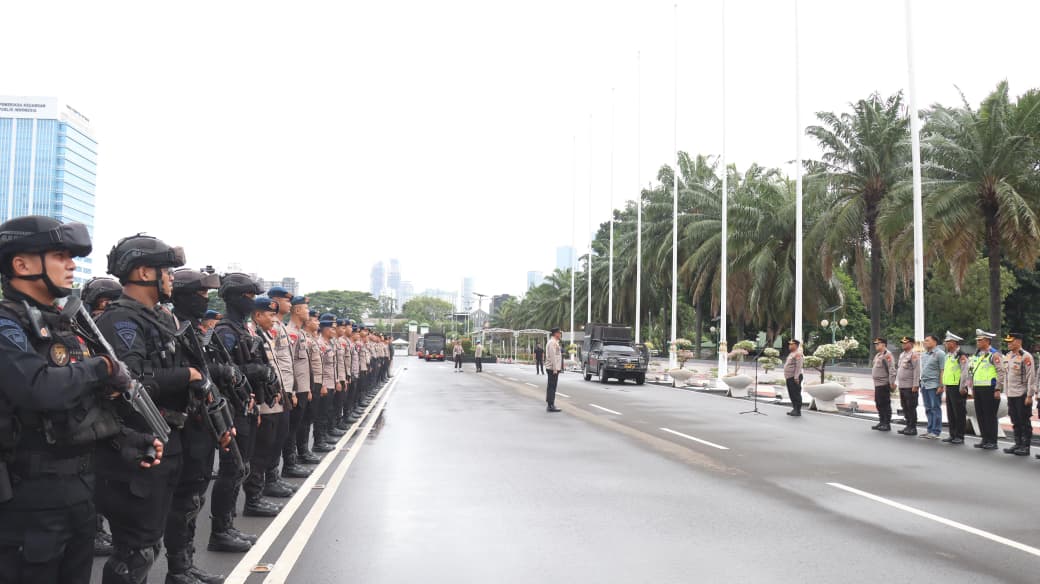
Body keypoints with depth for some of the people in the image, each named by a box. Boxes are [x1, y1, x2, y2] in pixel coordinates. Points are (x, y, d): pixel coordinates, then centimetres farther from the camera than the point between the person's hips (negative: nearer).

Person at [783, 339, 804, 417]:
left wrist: (796, 377, -25)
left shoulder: (797, 354, -13)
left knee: (796, 394, -7)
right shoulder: (791, 354, 18)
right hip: (789, 378, 10)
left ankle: (798, 411, -4)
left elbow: (798, 366, -20)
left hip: (794, 378, -10)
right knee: (792, 394, 13)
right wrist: (787, 377, 22)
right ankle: (795, 409, 19)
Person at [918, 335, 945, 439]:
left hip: (934, 385, -8)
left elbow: (942, 371, -12)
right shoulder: (924, 355, 17)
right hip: (924, 385, 8)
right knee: (928, 409, 11)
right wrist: (921, 384, 17)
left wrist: (941, 386, -17)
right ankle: (930, 430, 17)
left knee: (935, 408, -4)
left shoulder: (939, 354, -7)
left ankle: (936, 432, -1)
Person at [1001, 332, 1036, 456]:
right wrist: (1006, 392, 16)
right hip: (1011, 395, 7)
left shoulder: (1026, 357, -12)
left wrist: (1029, 396, -16)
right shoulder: (1007, 356, 12)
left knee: (1025, 422, 0)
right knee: (1016, 422, 13)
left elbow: (1031, 377, -14)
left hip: (1022, 395, -7)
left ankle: (1025, 447, 5)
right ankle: (1018, 444, 21)